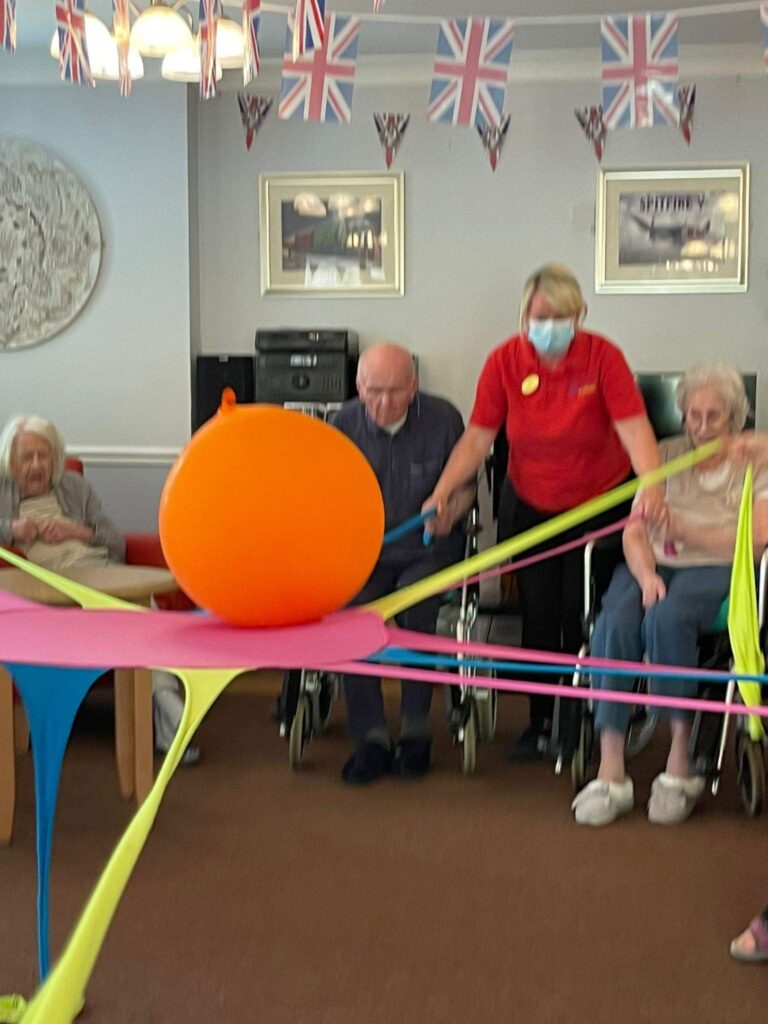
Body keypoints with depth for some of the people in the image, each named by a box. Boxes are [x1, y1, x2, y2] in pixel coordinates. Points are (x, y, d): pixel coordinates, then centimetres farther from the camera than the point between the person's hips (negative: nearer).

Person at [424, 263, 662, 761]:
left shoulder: (602, 357, -16)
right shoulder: (505, 361, -11)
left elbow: (634, 429, -25)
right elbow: (477, 438, -10)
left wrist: (651, 486, -43)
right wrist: (442, 493, -23)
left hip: (600, 503, -2)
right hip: (530, 506, 2)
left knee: (581, 615, -1)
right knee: (538, 614, 3)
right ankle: (540, 723, 16)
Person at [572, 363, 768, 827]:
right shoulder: (666, 455, 16)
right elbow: (634, 532, 7)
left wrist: (686, 531, -12)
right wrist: (646, 574, -13)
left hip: (716, 571, -3)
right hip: (653, 566, 3)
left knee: (667, 618, -37)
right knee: (615, 623, -31)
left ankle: (680, 762, -27)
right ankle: (610, 773, -32)